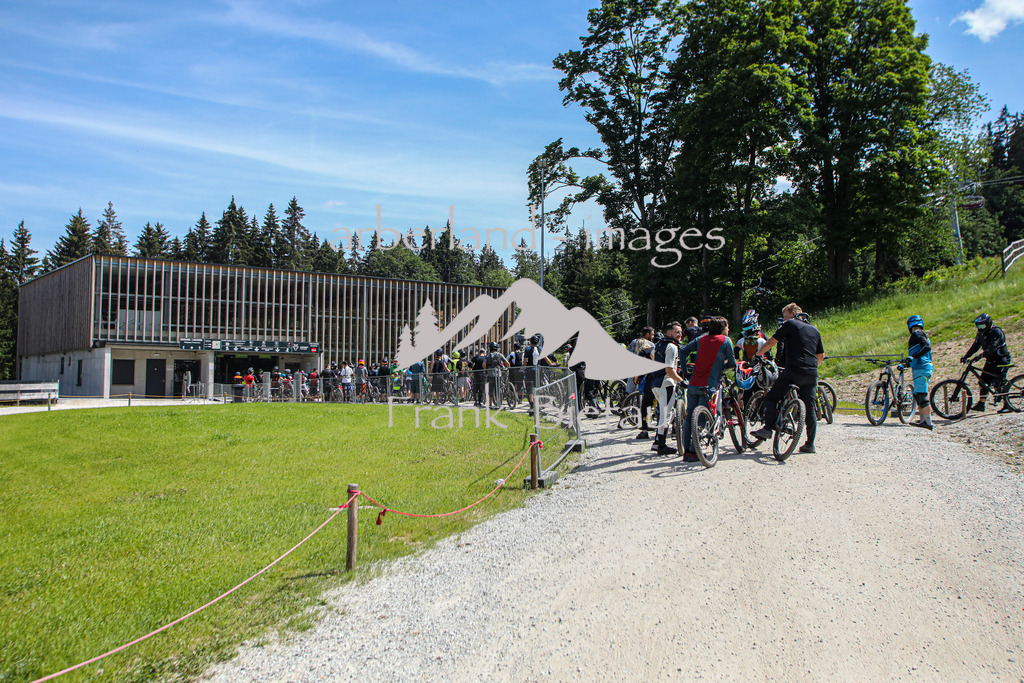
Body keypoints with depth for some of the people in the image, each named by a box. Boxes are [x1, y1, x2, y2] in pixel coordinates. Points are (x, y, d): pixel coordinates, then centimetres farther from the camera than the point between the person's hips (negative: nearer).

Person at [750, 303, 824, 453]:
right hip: (812, 374, 6)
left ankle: (768, 428, -5)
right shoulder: (815, 330, 20)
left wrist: (757, 355, 11)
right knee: (810, 408, 9)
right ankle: (810, 444, 9)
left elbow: (771, 342, -1)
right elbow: (821, 356, 24)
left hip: (793, 371, -6)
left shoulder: (790, 324, 2)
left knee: (771, 397, 6)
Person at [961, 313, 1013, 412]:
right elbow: (975, 346, 1)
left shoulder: (996, 332, -20)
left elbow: (992, 347, -33)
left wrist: (982, 354, -46)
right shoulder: (981, 333, 4)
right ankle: (981, 404, 9)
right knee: (984, 381, 3)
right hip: (991, 361, 7)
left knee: (997, 383, -12)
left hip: (1002, 361, -7)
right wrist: (965, 356, -11)